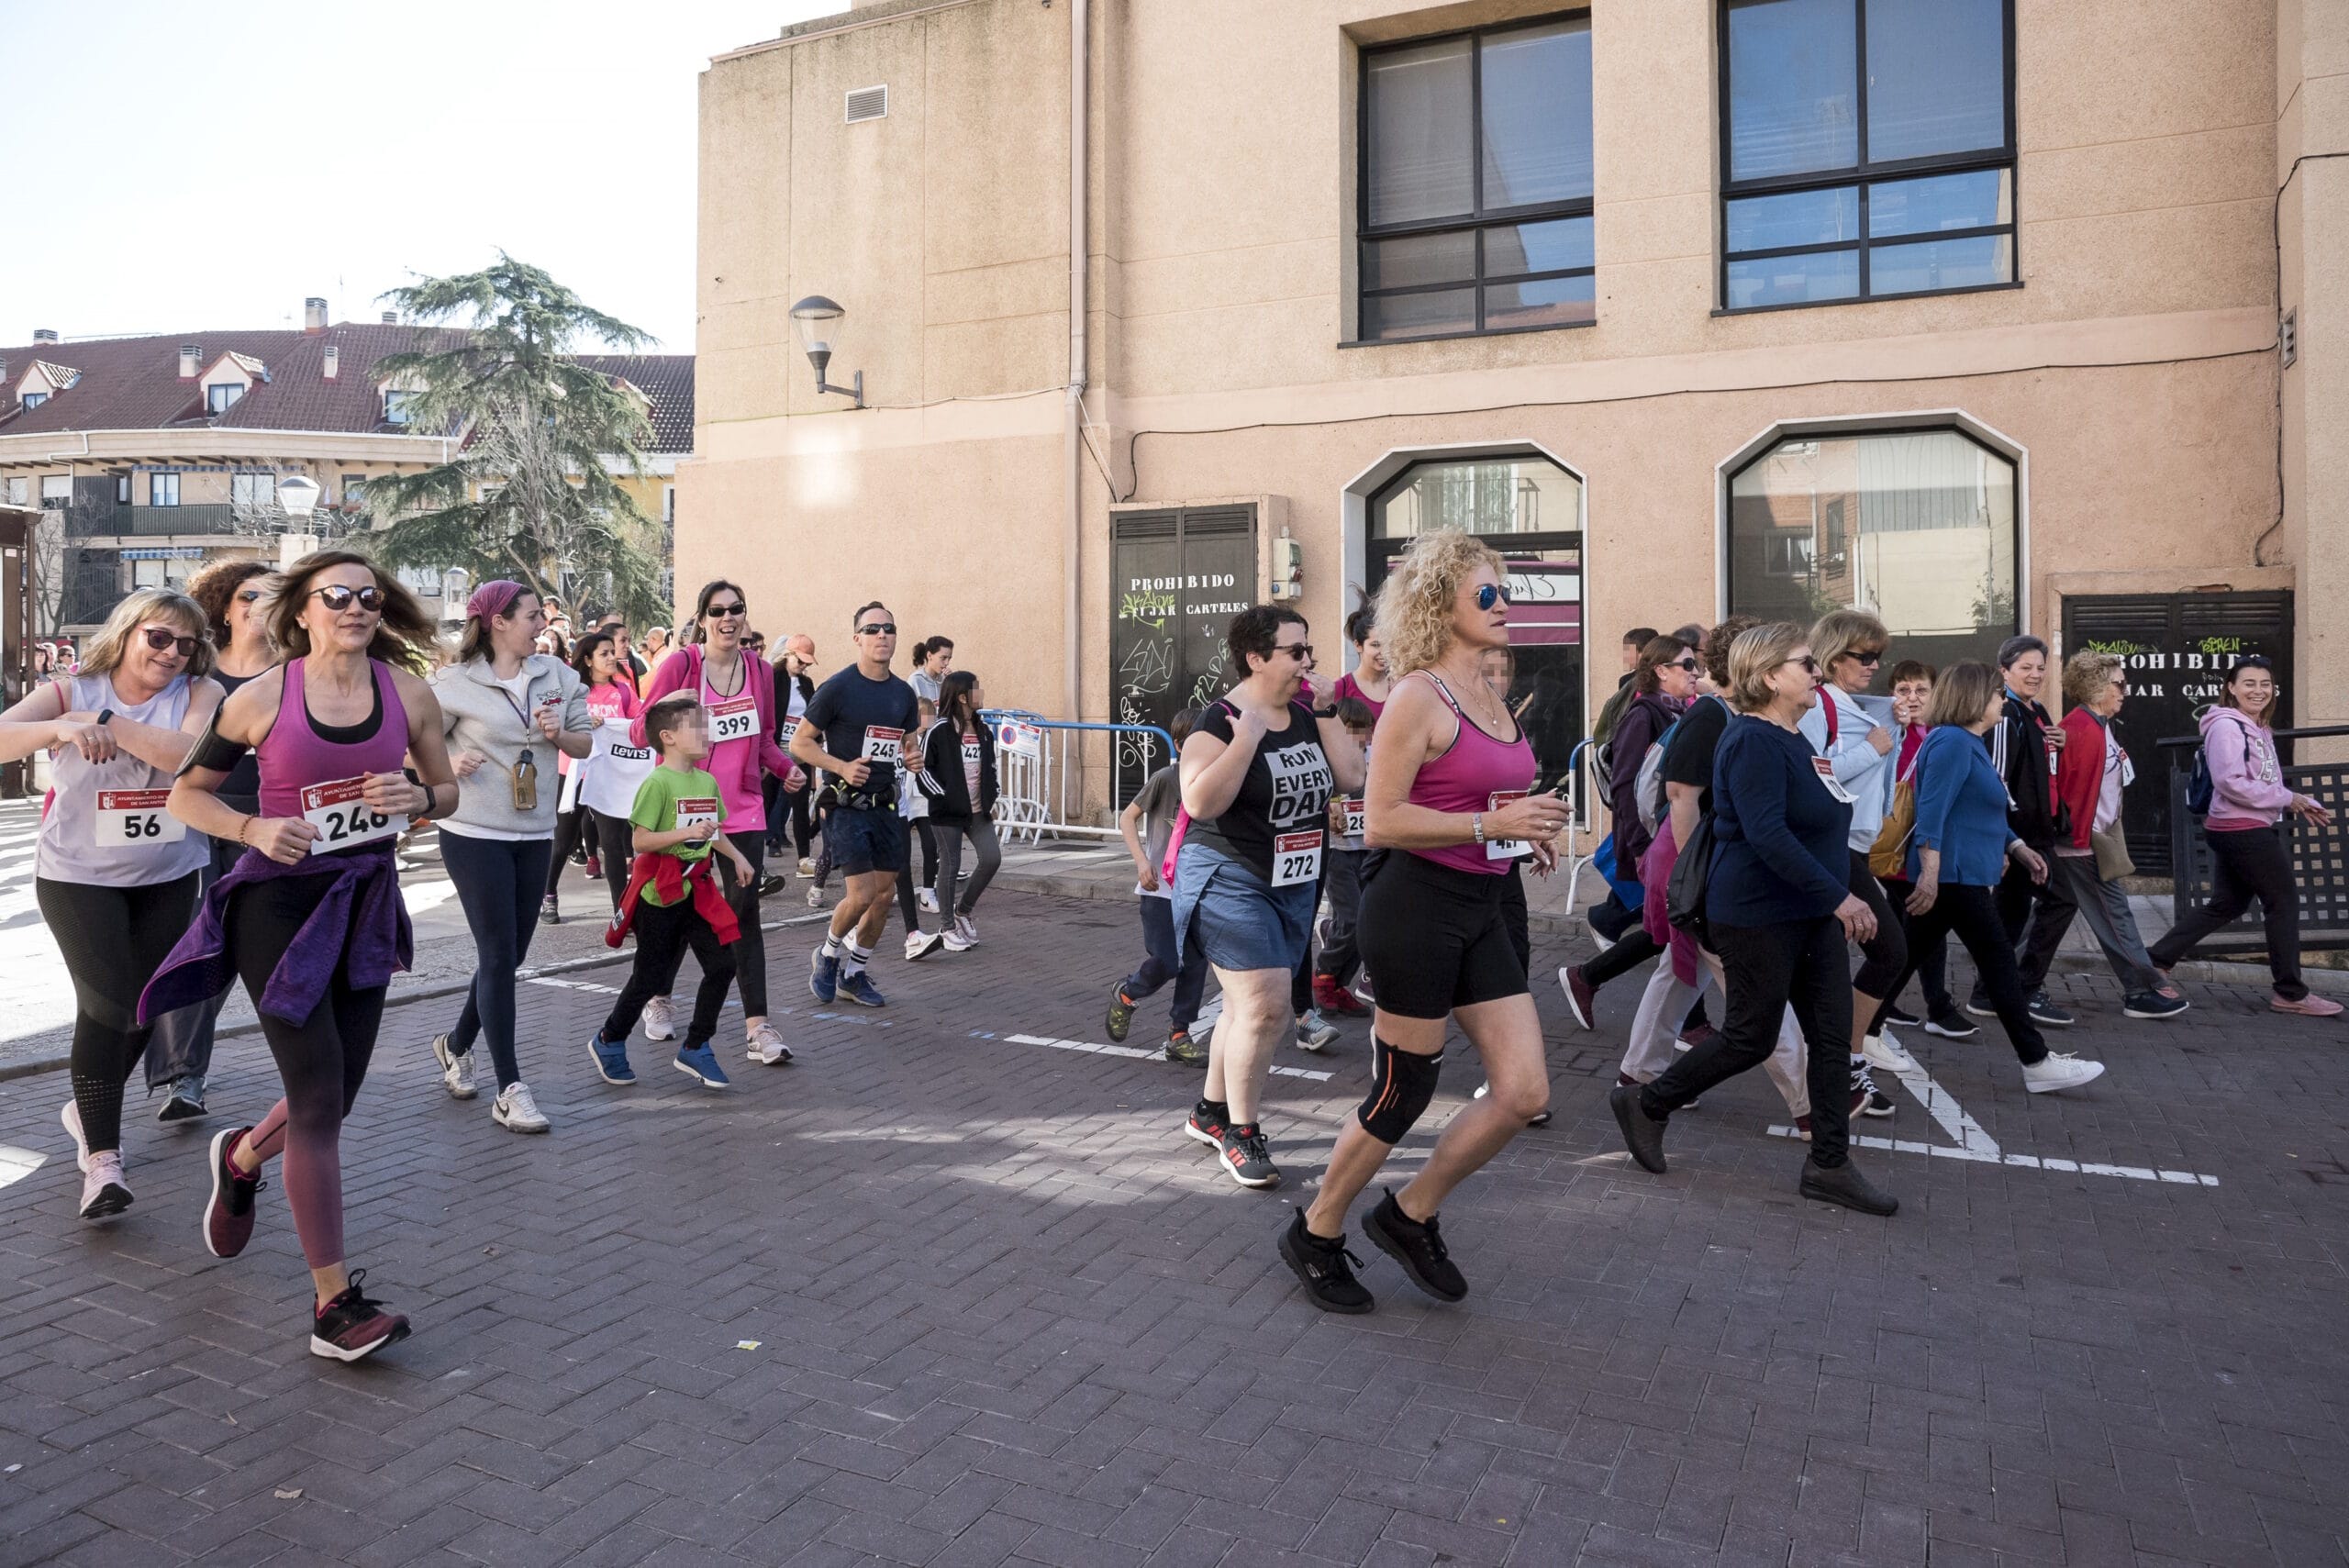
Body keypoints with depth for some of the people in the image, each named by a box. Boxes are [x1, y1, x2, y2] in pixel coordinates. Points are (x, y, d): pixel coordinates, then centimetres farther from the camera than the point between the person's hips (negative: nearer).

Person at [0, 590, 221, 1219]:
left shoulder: (199, 693, -5)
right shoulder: (73, 691, -4)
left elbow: (192, 755, -24)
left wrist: (107, 722, -22)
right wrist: (62, 728, -36)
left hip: (167, 877, 2)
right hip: (78, 876, -2)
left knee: (146, 1004, 14)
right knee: (106, 1002, -12)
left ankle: (90, 1108, 40)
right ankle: (101, 1158, -5)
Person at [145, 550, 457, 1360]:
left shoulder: (406, 691, -1)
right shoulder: (260, 699, -7)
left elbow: (448, 790, 9)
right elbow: (187, 793, 3)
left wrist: (416, 797, -14)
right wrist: (253, 827, -16)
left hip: (365, 904, 4)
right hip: (279, 904, -4)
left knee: (336, 1093, 13)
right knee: (320, 1102, -6)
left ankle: (243, 1156, 50)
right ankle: (334, 1303, 5)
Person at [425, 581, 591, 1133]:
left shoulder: (556, 673, 4)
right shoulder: (456, 684, -7)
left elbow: (584, 742, 10)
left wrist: (559, 734, -11)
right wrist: (450, 763, -19)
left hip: (535, 835, 5)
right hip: (474, 834, -5)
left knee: (509, 956, 14)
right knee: (498, 956, -5)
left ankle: (456, 1044, 39)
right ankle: (510, 1090, 1)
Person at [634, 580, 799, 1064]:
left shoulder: (760, 670, 4)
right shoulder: (679, 665, -8)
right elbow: (639, 734, -9)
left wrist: (785, 766, -4)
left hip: (742, 810, 2)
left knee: (744, 911, -4)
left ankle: (757, 1025, -3)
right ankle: (658, 998, 38)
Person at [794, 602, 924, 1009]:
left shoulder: (904, 694, 8)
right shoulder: (837, 689, -9)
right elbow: (799, 743, -6)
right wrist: (841, 767, -20)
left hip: (886, 806, 6)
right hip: (846, 805, -6)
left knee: (884, 896, 7)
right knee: (861, 894, -11)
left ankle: (854, 973, 24)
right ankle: (828, 955, 17)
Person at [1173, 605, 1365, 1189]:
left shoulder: (1306, 717, 6)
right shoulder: (1221, 720, -14)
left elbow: (1351, 777, -1)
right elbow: (1200, 802, -26)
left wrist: (1326, 713, -5)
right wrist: (1249, 736, -28)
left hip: (1294, 886, 7)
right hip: (1232, 882, -7)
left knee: (1253, 1010, 15)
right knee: (1266, 1005, -15)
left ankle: (1211, 1111, 33)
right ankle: (1240, 1133, 3)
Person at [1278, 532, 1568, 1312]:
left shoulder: (1491, 696, 13)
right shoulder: (1417, 697, -13)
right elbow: (1381, 821, -19)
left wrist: (1527, 830, 8)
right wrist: (1490, 823, -22)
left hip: (1491, 904, 8)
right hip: (1420, 904, -8)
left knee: (1525, 1091, 4)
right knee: (1402, 1094, 3)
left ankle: (1409, 1215, 24)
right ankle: (1315, 1234, 26)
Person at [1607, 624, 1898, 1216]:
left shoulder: (1794, 738, 12)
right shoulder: (1753, 741, -19)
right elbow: (1767, 835, -28)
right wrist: (1839, 897, -26)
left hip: (1812, 912, 9)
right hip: (1759, 916, -9)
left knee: (1833, 1037, 7)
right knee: (1751, 1039, 1)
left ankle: (1829, 1166, 16)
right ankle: (1645, 1104, 20)